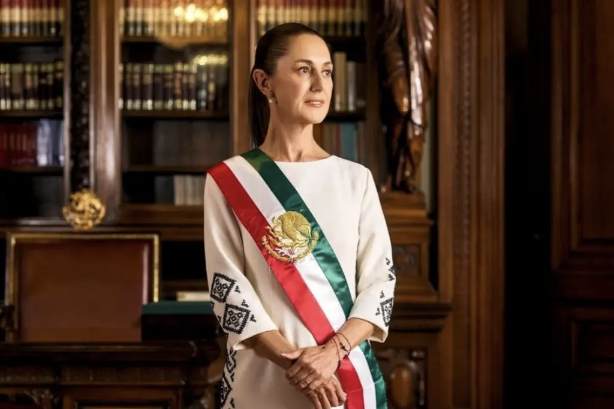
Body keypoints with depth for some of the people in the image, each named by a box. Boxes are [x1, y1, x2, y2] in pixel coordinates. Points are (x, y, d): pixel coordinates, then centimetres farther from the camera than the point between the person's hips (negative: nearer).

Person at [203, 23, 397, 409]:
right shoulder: (228, 181, -2)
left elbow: (380, 280, 0)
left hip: (348, 375, 2)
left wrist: (332, 351, -15)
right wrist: (290, 359, -18)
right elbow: (227, 287, -7)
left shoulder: (356, 178, 5)